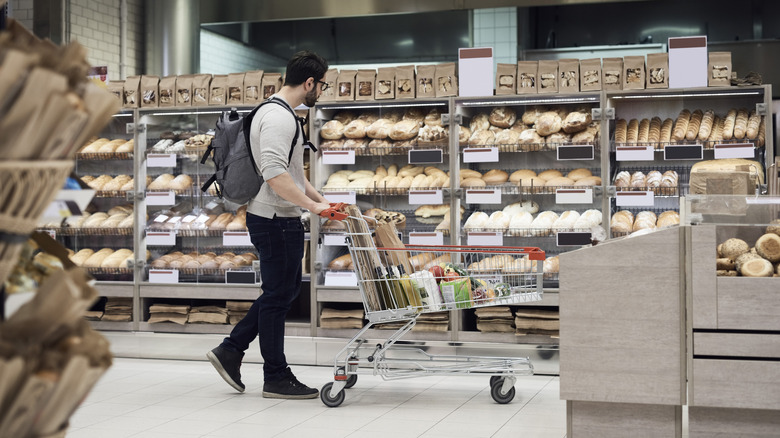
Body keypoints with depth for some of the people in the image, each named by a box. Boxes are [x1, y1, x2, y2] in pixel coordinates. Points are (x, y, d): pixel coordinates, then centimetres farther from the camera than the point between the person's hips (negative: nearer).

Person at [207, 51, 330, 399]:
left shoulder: (277, 113, 17)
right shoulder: (278, 117, -18)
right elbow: (274, 175, -29)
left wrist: (321, 200, 20)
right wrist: (312, 206, -26)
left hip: (280, 218, 11)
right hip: (276, 220, -11)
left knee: (286, 289, 18)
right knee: (278, 294, -1)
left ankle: (231, 350, 20)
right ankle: (276, 378, 10)